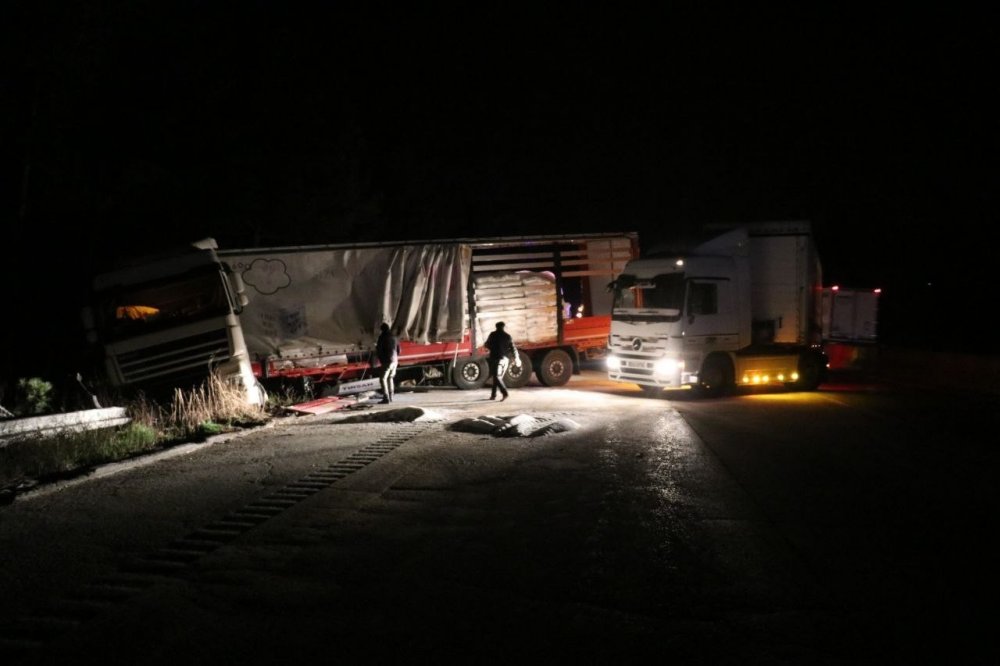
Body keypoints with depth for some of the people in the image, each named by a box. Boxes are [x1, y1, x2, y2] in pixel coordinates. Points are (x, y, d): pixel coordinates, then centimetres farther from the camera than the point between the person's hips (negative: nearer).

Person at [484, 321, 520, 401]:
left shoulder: (493, 335, -1)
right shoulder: (508, 336, 5)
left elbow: (487, 345, 10)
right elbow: (513, 348, 1)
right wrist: (517, 359, 9)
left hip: (496, 358, -4)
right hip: (505, 359, 4)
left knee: (496, 377, -6)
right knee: (498, 377, 16)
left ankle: (505, 393, -25)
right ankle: (493, 395, 19)